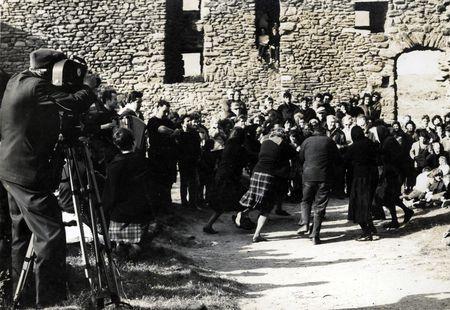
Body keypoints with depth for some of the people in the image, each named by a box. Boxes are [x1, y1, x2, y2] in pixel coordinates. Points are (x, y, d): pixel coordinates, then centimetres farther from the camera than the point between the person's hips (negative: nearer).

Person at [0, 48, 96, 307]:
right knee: (51, 235, -10)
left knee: (21, 232, 19)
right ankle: (49, 300, -11)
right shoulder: (38, 86, -16)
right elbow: (75, 104, -21)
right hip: (28, 172, -10)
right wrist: (88, 86, -3)